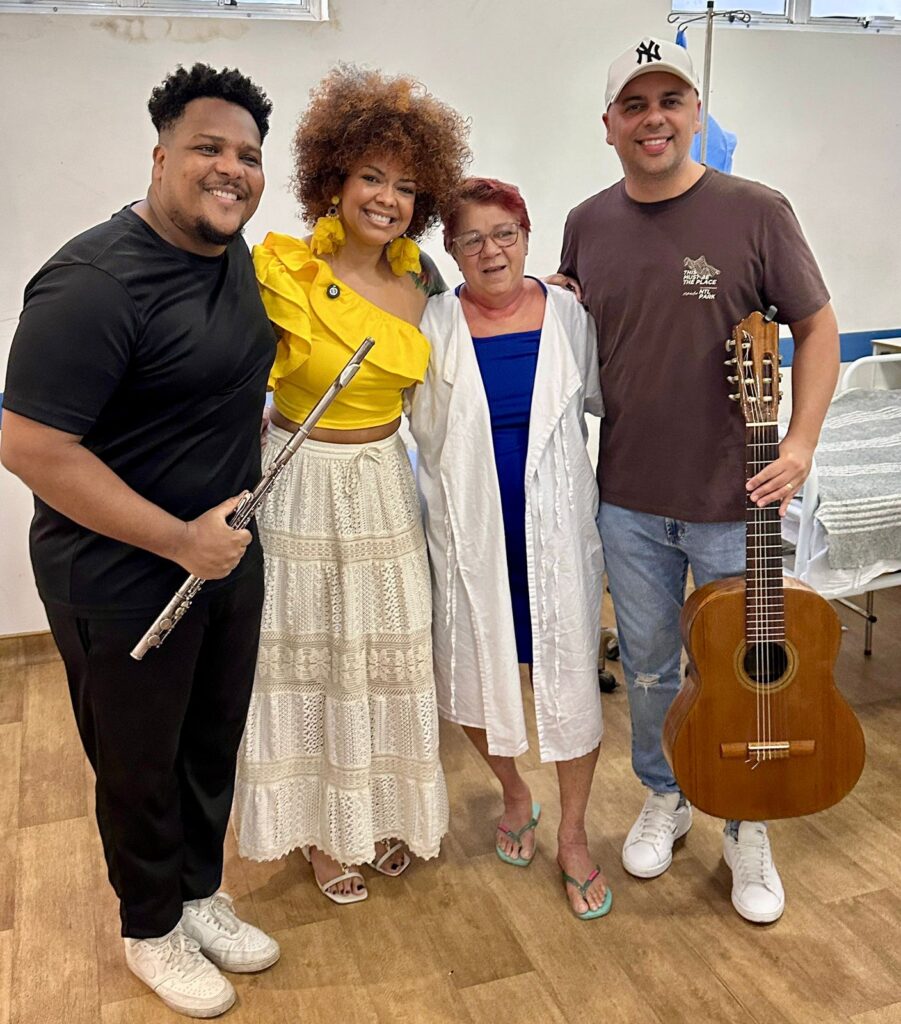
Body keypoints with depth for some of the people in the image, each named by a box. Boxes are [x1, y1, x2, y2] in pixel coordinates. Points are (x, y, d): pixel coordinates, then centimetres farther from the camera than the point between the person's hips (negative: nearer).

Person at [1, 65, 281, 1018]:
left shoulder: (234, 253, 3)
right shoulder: (95, 283, -23)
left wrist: (223, 530, 13)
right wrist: (180, 541, -22)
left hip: (226, 554, 8)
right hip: (122, 580, -7)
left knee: (215, 744, 22)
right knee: (141, 768, 14)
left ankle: (202, 895, 46)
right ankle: (153, 930, 40)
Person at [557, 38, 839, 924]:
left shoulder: (754, 212, -8)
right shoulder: (588, 226, 3)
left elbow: (817, 326, -4)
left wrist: (801, 442, -12)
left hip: (736, 499, -2)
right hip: (629, 500, 3)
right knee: (647, 664, 17)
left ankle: (746, 832, 34)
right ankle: (663, 800, 42)